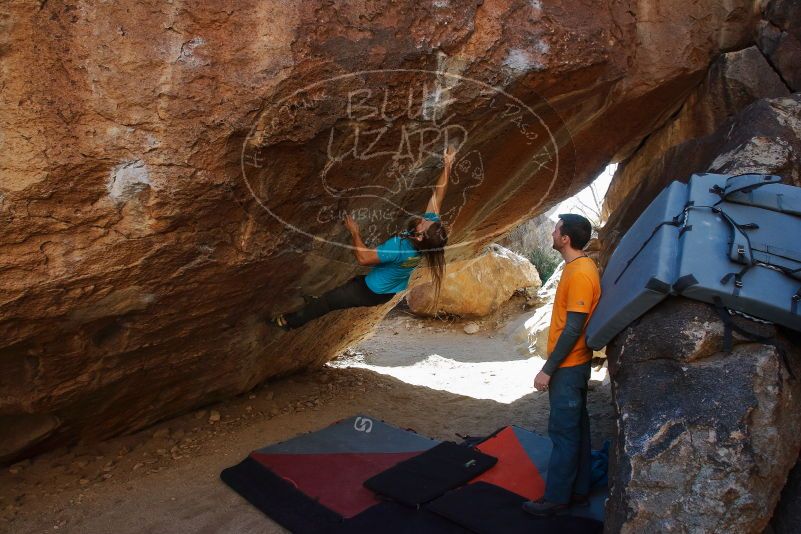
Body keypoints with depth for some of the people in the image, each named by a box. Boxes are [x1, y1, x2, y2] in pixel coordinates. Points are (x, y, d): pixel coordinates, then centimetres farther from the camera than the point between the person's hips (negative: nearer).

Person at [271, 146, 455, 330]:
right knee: (354, 282, 32)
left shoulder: (399, 247, -43)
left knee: (328, 300, 12)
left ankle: (292, 320, 33)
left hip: (374, 292, -7)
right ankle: (319, 305, 55)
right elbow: (438, 194, -14)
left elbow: (363, 257, -35)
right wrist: (447, 165, -17)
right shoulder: (430, 229, -23)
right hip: (393, 289, 7)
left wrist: (355, 232, -23)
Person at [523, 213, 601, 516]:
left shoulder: (579, 273, -21)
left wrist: (547, 370, -18)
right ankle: (578, 491, 26)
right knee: (577, 429, 15)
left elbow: (573, 329, -23)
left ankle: (556, 498, 11)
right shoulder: (580, 267, 10)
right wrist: (554, 366, 19)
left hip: (567, 368, -10)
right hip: (573, 364, 10)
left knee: (563, 434, 0)